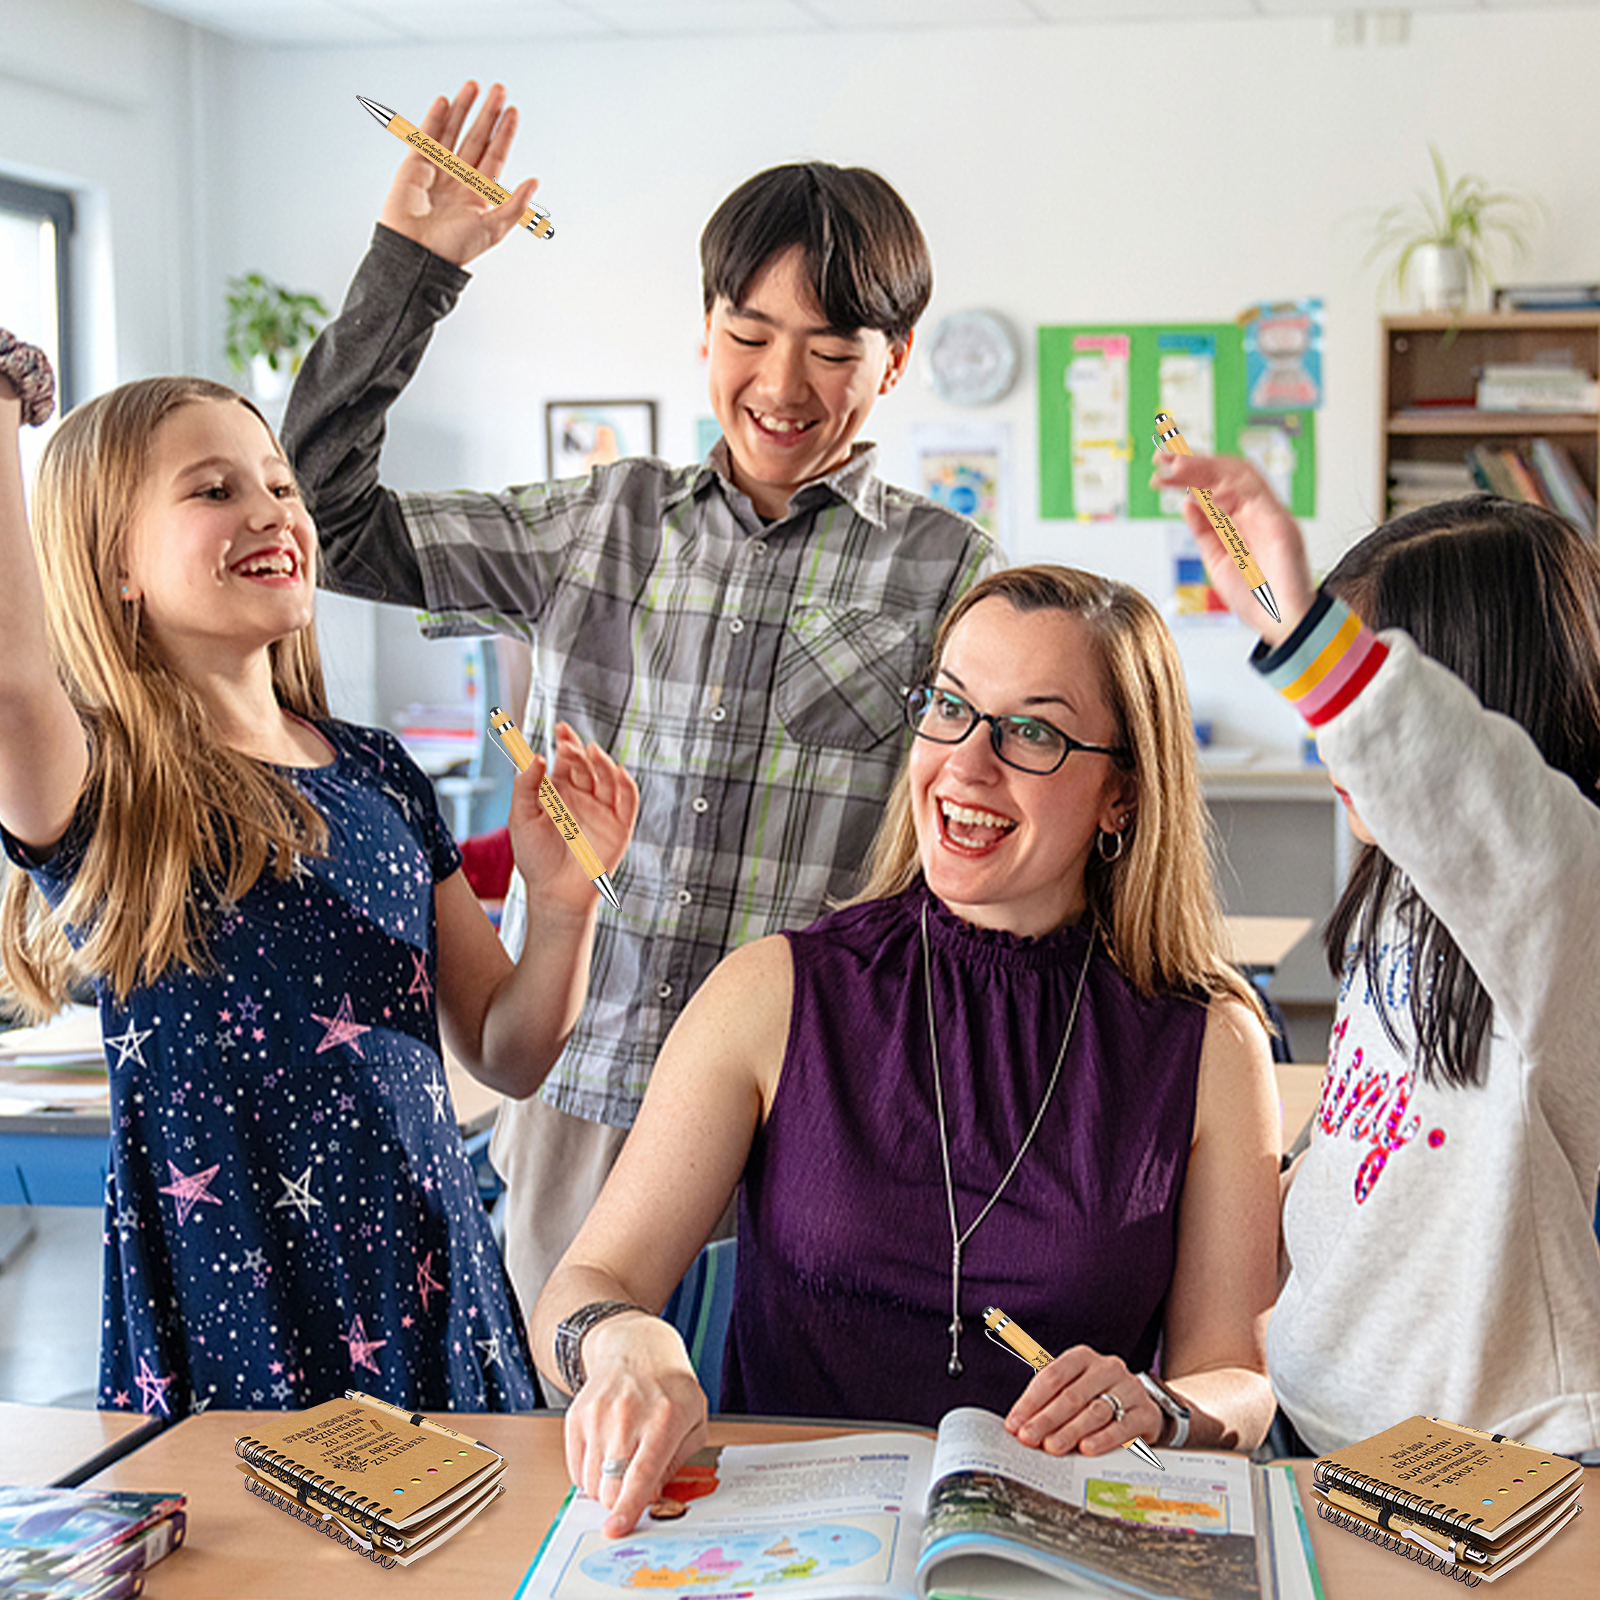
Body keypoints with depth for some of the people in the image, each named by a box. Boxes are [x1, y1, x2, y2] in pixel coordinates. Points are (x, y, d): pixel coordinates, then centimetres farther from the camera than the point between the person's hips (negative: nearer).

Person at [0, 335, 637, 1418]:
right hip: (225, 1339, -4)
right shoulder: (100, 793, -9)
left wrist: (566, 904, -8)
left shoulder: (380, 777, 7)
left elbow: (508, 1056, 10)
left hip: (432, 1303, 5)